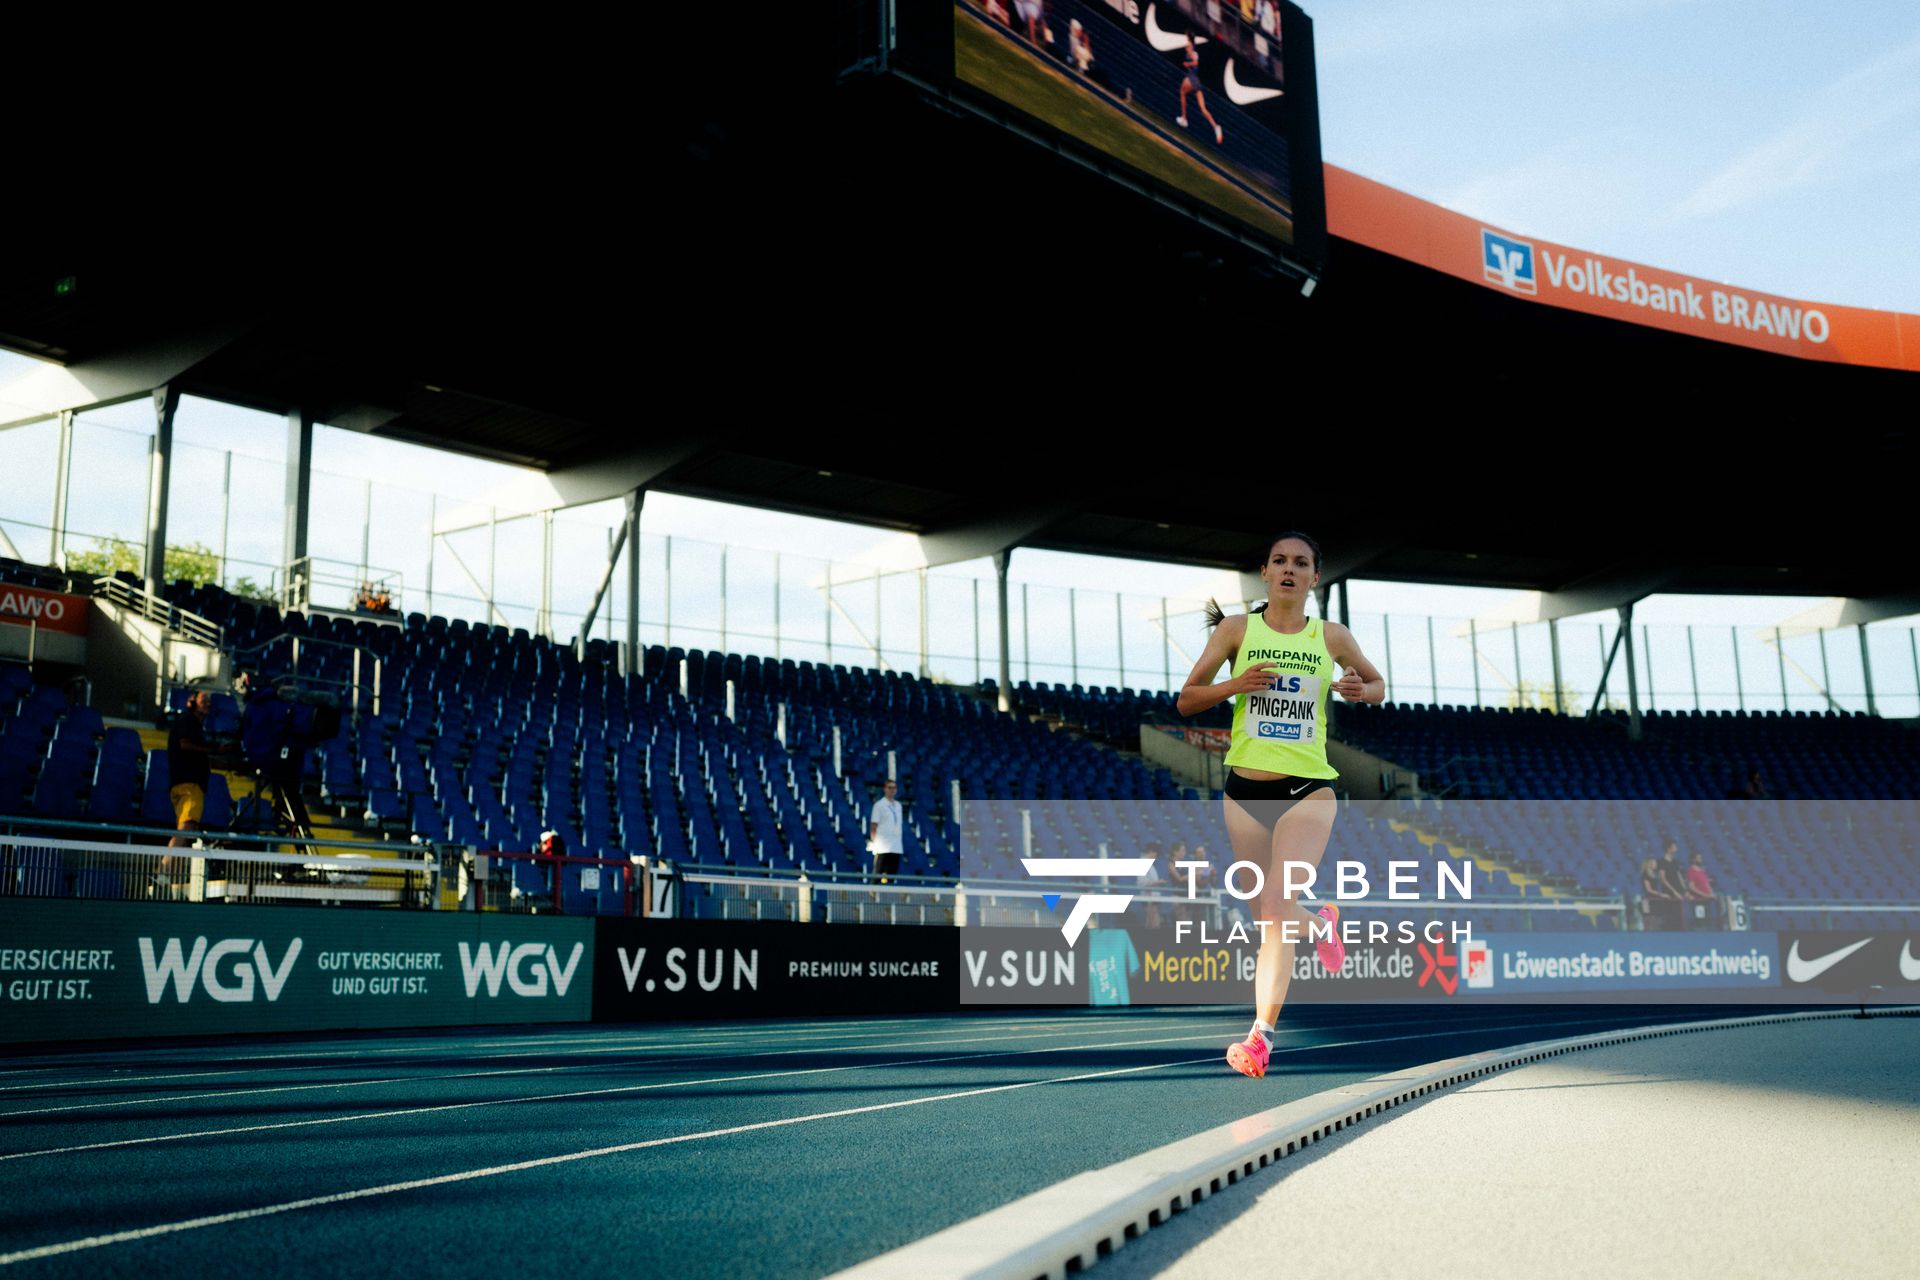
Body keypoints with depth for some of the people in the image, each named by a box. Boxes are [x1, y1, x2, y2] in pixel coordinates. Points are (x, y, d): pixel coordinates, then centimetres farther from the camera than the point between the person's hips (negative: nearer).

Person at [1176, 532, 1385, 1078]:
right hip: (1245, 789, 2)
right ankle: (1320, 923, 46)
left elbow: (1378, 684, 20)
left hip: (1308, 789, -2)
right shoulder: (1236, 628, 2)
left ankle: (1260, 1036, -17)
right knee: (1270, 918, 11)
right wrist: (1235, 684, -16)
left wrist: (1358, 690, -4)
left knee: (1278, 905, -19)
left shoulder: (1332, 637, 3)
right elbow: (1186, 700, 3)